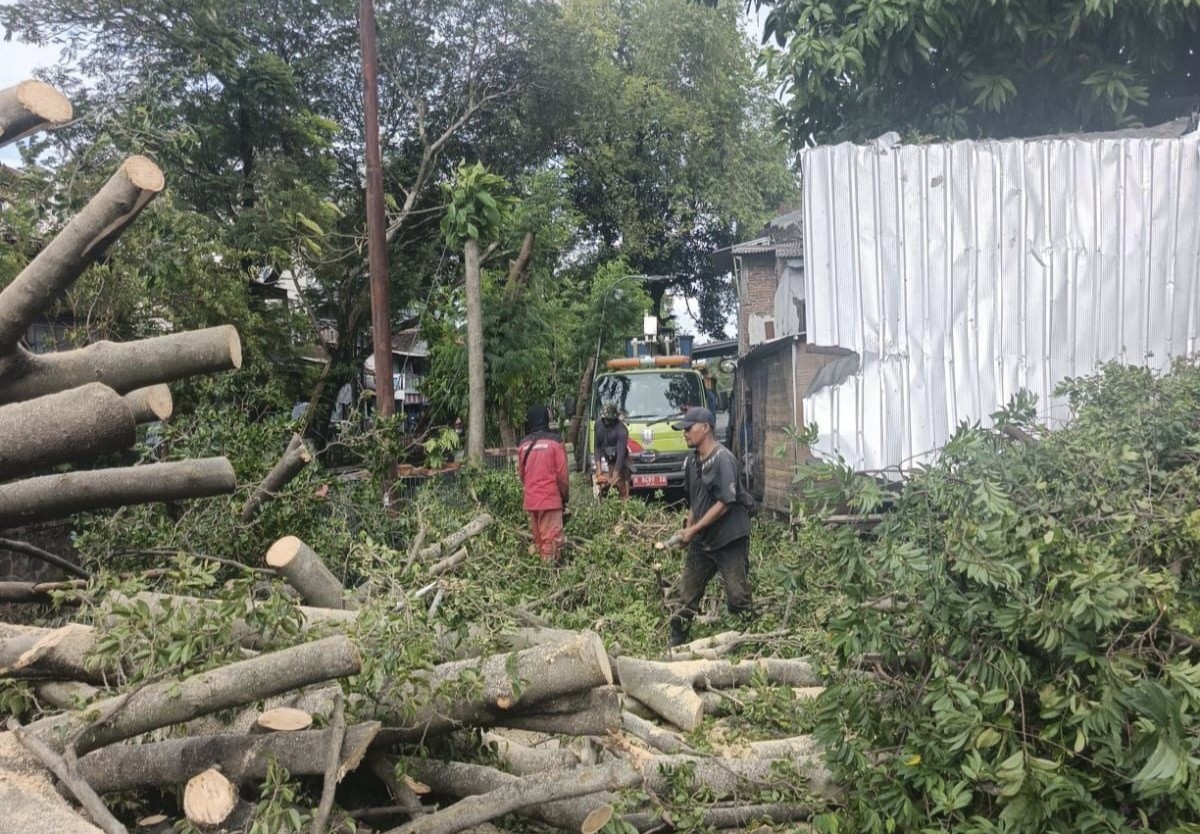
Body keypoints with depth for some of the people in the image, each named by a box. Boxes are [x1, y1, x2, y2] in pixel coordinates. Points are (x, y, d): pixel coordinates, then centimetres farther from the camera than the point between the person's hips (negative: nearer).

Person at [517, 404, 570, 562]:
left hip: (531, 500, 5)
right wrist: (565, 496, 5)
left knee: (537, 540, 14)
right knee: (551, 539, -3)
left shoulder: (524, 444, 6)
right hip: (550, 499, -5)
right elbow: (562, 474, -8)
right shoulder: (555, 442, -8)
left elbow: (521, 473, 13)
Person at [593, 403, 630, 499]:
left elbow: (621, 455, -26)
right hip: (605, 461, 4)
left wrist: (614, 478, -29)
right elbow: (597, 447, 2)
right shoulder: (599, 424, -4)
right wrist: (598, 468, -6)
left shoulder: (621, 430, -22)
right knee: (604, 488, -4)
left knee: (622, 490, -7)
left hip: (620, 463, -4)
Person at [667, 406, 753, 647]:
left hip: (729, 541, -7)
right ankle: (674, 643, 21)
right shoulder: (692, 460, 8)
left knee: (738, 599, -1)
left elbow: (724, 504, -21)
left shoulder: (723, 459, -17)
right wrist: (688, 528, 3)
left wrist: (694, 530, -17)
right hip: (701, 542, 8)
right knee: (686, 595, 11)